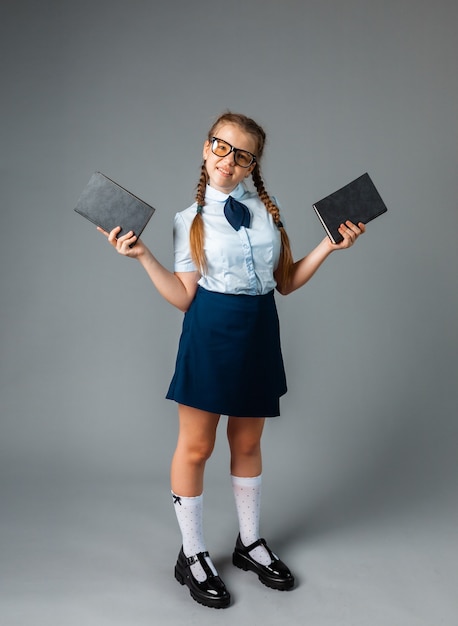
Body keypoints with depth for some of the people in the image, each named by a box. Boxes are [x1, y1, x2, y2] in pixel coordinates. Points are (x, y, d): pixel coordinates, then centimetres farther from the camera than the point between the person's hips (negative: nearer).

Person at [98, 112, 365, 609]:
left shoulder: (267, 209, 7)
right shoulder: (190, 220, 0)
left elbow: (286, 282, 8)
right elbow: (183, 297, -4)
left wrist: (329, 246, 0)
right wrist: (142, 256, -13)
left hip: (259, 334, 3)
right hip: (211, 332, -3)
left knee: (247, 443, 15)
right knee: (195, 446, 4)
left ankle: (250, 543, 35)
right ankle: (192, 556, 24)